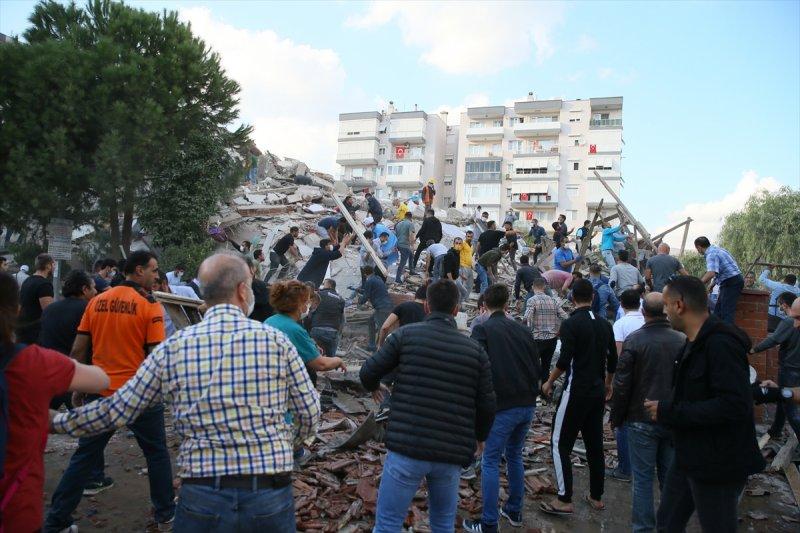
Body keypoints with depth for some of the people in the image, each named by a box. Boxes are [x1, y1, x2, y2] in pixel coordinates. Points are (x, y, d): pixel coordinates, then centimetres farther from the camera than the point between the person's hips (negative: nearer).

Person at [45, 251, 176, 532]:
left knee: (84, 456, 17)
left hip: (100, 393, 4)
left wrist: (76, 389, 14)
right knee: (157, 453, 13)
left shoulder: (97, 301, 4)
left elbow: (77, 350, 6)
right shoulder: (150, 306, -12)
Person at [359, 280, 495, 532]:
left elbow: (368, 372, -2)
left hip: (407, 449, -3)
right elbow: (487, 405, 4)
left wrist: (374, 386, 22)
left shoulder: (407, 334, -2)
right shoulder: (475, 349, 4)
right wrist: (480, 436, 24)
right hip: (452, 454, 3)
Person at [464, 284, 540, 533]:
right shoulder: (523, 330, 8)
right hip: (527, 405, 6)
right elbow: (537, 369, 10)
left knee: (491, 462, 4)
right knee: (514, 456, 22)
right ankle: (514, 512, 32)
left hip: (502, 406, -6)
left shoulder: (482, 330, -8)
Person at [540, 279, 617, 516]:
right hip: (598, 392, 7)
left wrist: (549, 383, -4)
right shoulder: (605, 325, 6)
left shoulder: (570, 324, -14)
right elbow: (612, 360, 12)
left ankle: (564, 500, 0)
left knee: (560, 443, 0)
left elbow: (564, 360, -19)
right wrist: (607, 384, 27)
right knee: (595, 445, 15)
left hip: (576, 391, -7)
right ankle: (596, 497, 23)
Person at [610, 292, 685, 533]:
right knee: (670, 476, 15)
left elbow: (621, 384, -10)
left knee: (643, 478, 6)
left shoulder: (633, 341, -13)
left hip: (642, 420, -3)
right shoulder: (683, 341, -3)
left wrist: (616, 418, 1)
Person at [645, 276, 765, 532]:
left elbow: (734, 405, -31)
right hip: (690, 458, 9)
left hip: (718, 465, -9)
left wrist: (669, 412, -26)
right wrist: (666, 408, 0)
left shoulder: (721, 344, -24)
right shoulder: (696, 342, 9)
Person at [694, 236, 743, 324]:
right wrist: (713, 284, 26)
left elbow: (711, 273, -33)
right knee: (718, 311, 13)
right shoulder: (716, 249, 15)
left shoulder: (711, 254, -17)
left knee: (726, 313, -11)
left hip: (731, 282, -10)